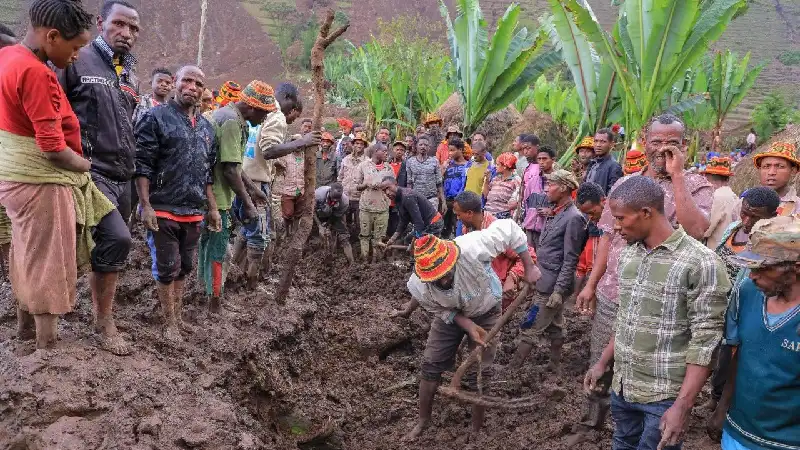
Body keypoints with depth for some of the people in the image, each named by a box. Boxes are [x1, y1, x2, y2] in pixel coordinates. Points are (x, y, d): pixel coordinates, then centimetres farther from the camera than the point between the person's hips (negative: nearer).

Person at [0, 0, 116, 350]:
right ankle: (47, 345, 12)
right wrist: (88, 166, -7)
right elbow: (54, 150, -25)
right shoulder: (36, 74, -23)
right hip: (41, 181, -10)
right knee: (48, 265, 1)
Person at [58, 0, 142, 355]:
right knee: (116, 238, -19)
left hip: (123, 177, 7)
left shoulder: (131, 78, 16)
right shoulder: (78, 61, -6)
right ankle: (105, 320, -4)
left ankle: (99, 311, 23)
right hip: (91, 172, -7)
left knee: (109, 246, 10)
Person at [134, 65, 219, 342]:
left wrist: (212, 208, 15)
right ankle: (170, 322, 16)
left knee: (185, 267, 14)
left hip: (194, 212, 6)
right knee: (167, 268, 3)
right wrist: (146, 206, -17)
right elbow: (142, 165, -11)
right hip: (164, 210, -6)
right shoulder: (156, 118, -5)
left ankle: (178, 315, 29)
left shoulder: (206, 128, 13)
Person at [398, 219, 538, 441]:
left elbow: (509, 228, -29)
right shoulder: (417, 286, -32)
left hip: (486, 312, -2)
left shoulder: (471, 248, -43)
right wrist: (468, 326, -25)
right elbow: (441, 310, -11)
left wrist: (529, 268, -24)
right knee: (430, 365, 3)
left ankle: (477, 430, 20)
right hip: (450, 315, 2)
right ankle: (423, 421, 26)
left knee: (479, 374, -1)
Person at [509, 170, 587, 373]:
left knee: (531, 329, -3)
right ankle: (555, 366, 28)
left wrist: (559, 290, -21)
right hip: (543, 280, 9)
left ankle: (512, 368, 4)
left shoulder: (574, 218, -17)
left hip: (552, 285, -9)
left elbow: (570, 260, -19)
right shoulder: (554, 213, 10)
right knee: (554, 327, 18)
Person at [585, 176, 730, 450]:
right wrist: (603, 363, 15)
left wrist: (683, 406, -20)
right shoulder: (628, 255, 5)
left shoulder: (700, 263, -17)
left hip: (664, 397, -6)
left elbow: (705, 342, -17)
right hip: (622, 388, 6)